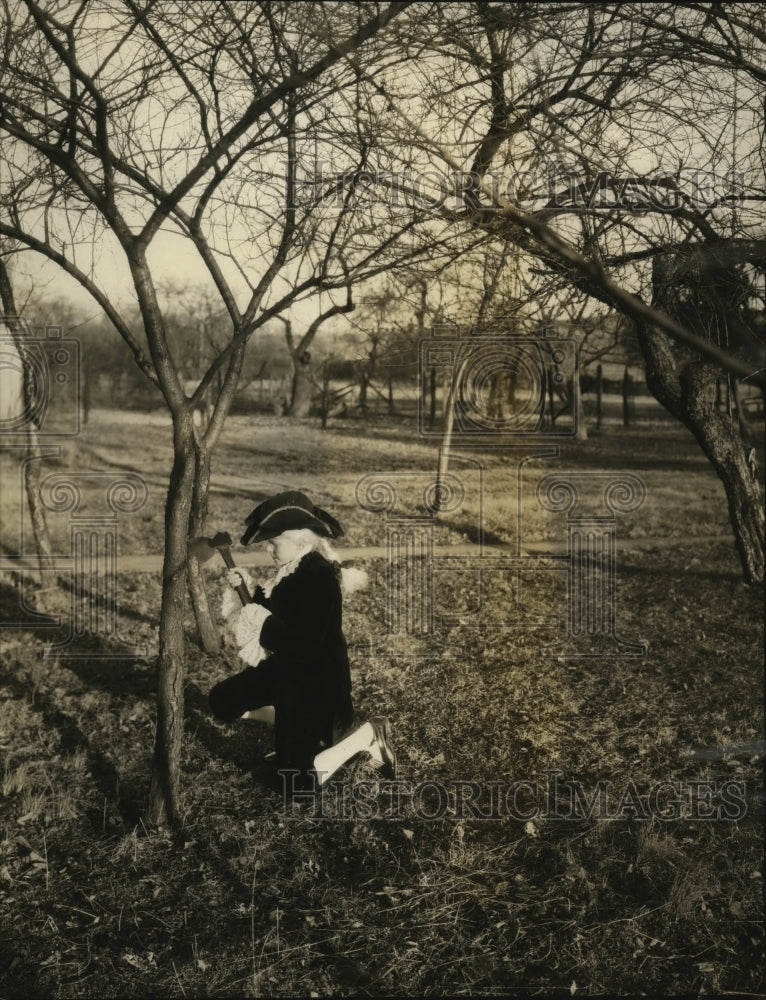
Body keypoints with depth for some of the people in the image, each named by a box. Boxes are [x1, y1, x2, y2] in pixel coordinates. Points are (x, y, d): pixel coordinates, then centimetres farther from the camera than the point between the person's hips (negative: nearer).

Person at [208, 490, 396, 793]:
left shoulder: (320, 578, -28)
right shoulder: (293, 569, 1)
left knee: (300, 780, -7)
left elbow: (303, 646, -31)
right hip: (285, 667, 9)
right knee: (222, 701, 18)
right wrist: (250, 591, -2)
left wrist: (259, 620, -23)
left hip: (315, 679, -9)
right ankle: (294, 725, 24)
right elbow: (277, 615, 13)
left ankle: (369, 734, 6)